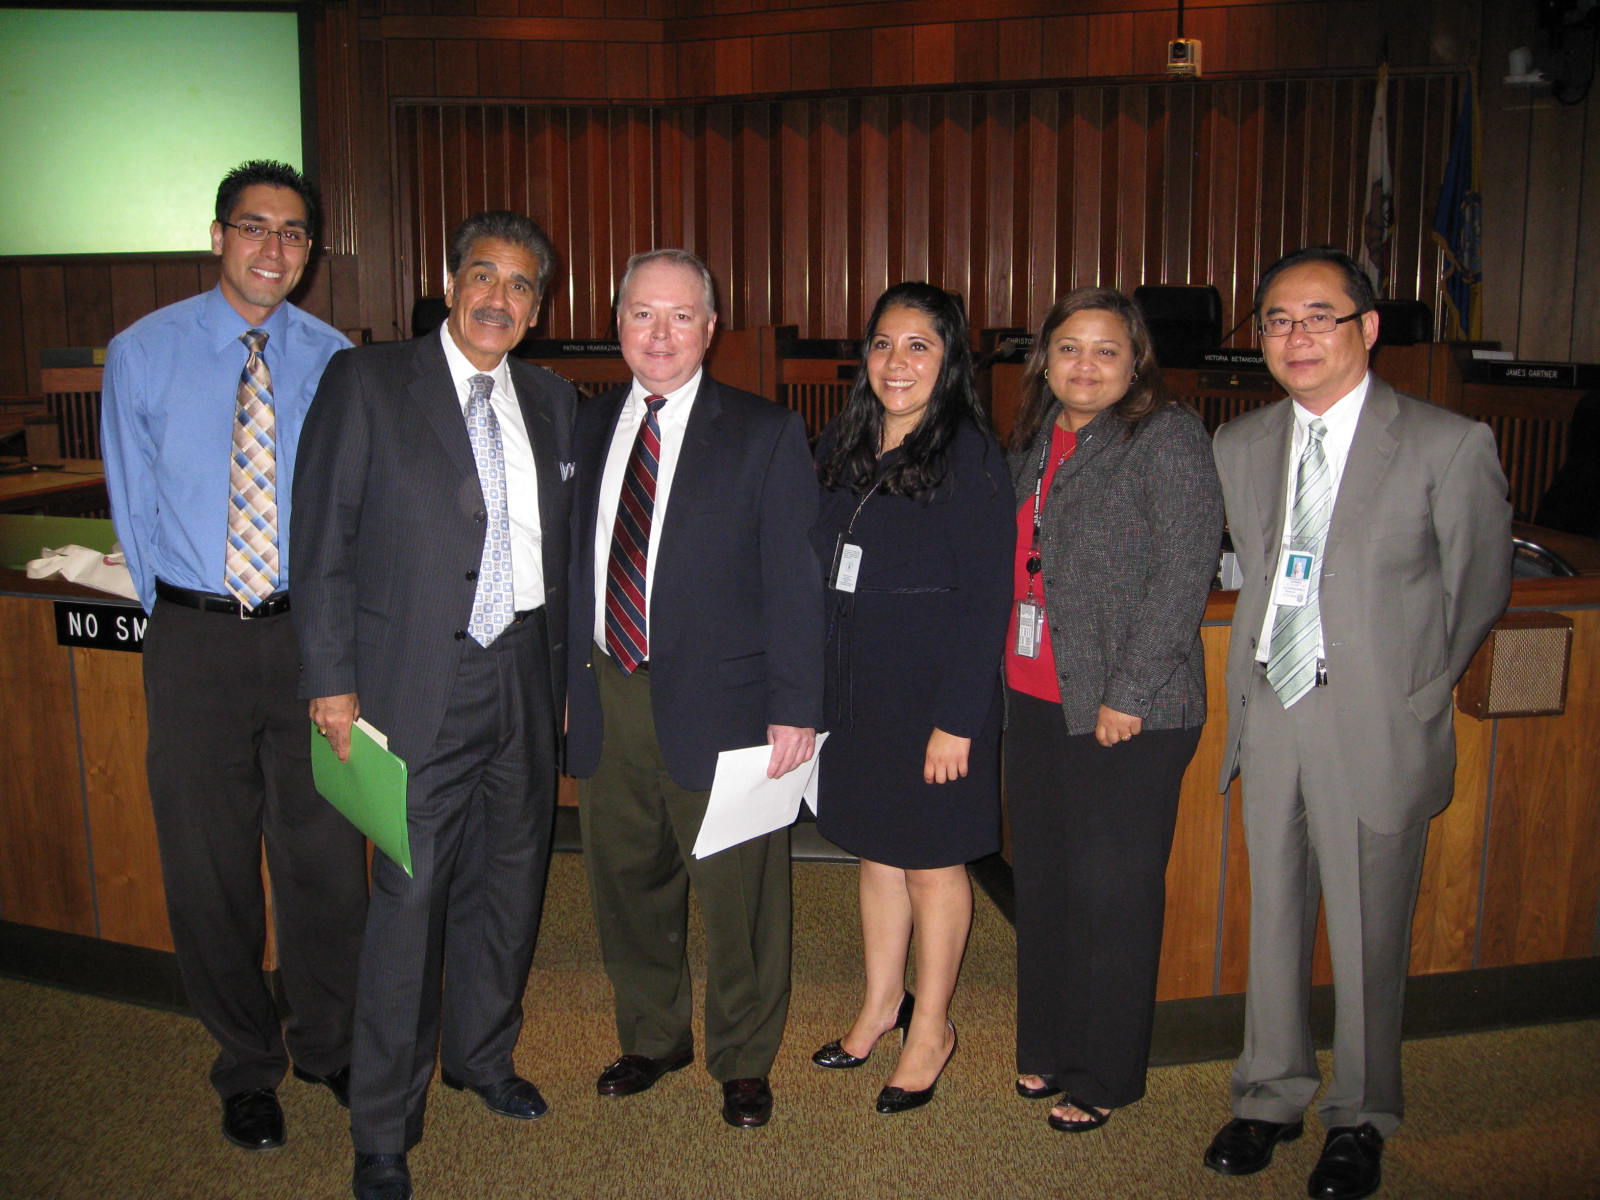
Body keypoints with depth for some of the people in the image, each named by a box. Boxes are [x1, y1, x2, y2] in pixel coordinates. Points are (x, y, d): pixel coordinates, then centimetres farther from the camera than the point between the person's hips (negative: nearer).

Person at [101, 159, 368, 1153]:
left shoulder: (333, 360, 2)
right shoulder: (144, 353, -1)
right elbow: (135, 504, 6)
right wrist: (176, 614, 6)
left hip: (308, 631, 1)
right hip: (195, 636, 0)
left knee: (325, 851, 9)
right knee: (209, 864, 9)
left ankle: (329, 1044, 32)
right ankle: (247, 1065, 31)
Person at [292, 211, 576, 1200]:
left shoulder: (553, 400, 10)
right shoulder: (367, 383, -4)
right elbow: (325, 539, -6)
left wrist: (564, 670, 10)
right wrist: (333, 679, -10)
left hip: (527, 676, 5)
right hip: (423, 683, -5)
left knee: (510, 879, 16)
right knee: (411, 898, -1)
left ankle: (481, 1054, 40)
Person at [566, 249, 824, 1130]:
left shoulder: (764, 434, -4)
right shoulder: (587, 427, 9)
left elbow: (793, 581, -8)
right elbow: (571, 562, 10)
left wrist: (795, 708, -13)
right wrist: (565, 680, 6)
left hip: (717, 703, -4)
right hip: (606, 698, 4)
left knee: (737, 894, 8)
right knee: (626, 883, 18)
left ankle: (742, 1061, 30)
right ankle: (652, 1038, 40)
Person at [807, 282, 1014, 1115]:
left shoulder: (968, 455, -12)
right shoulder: (844, 445, 6)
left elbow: (985, 598, -14)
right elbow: (818, 563, 9)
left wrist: (958, 718, -17)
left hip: (933, 689, -6)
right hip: (856, 686, 6)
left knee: (931, 860, 8)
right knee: (875, 850, 17)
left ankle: (931, 1028, 26)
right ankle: (881, 1004, 36)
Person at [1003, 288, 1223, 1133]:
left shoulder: (1167, 439, -10)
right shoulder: (1033, 441, 12)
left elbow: (1183, 575, -15)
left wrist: (1127, 695, -17)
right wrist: (1007, 672, 11)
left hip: (1127, 713, -7)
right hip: (1035, 700, 7)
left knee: (1112, 893, 4)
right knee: (1041, 880, 15)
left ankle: (1104, 1076, 22)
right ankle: (1048, 1046, 33)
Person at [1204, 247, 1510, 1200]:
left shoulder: (1450, 445, -7)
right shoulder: (1239, 446, 6)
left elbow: (1479, 586, 2)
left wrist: (1411, 689, 6)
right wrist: (1256, 685, 9)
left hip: (1378, 728, -4)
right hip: (1269, 719, 4)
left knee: (1369, 933, 8)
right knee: (1275, 918, 15)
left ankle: (1361, 1119, 30)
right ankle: (1274, 1095, 35)